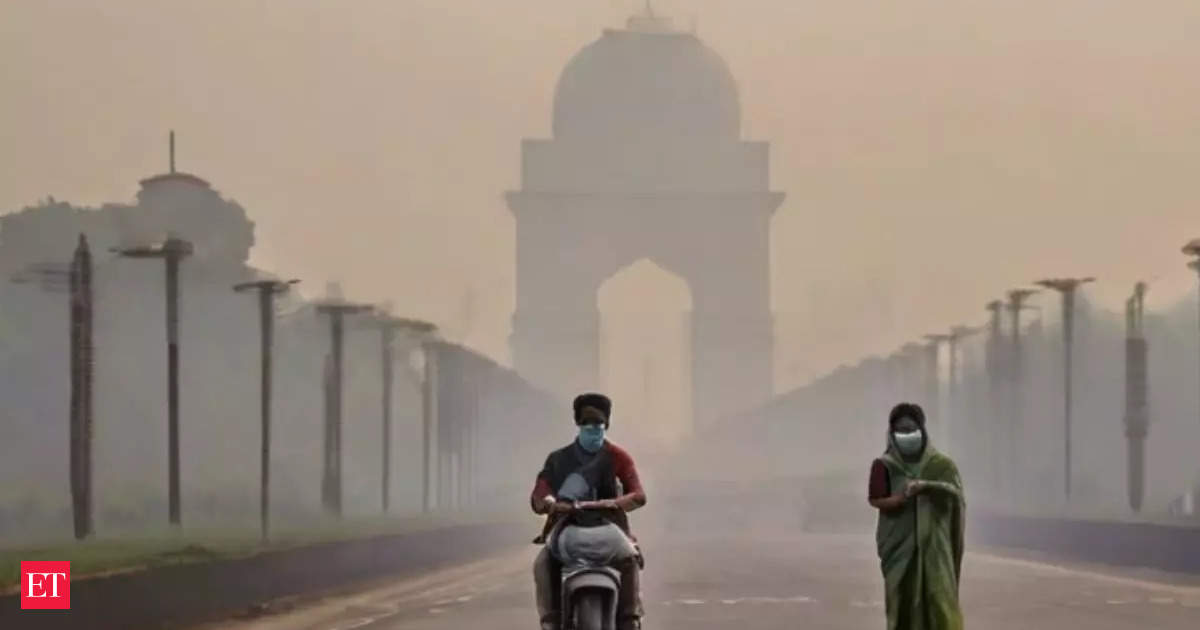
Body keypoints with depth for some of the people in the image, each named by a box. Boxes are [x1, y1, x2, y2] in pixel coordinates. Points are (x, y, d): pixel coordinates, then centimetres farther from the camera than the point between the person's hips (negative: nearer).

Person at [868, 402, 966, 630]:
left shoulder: (940, 464, 4)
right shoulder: (884, 465, 1)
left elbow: (956, 493, -10)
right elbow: (876, 500, -10)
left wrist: (927, 486, -27)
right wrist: (901, 497, -27)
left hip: (934, 545, 0)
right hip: (900, 545, 0)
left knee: (940, 601, -8)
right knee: (904, 603, 0)